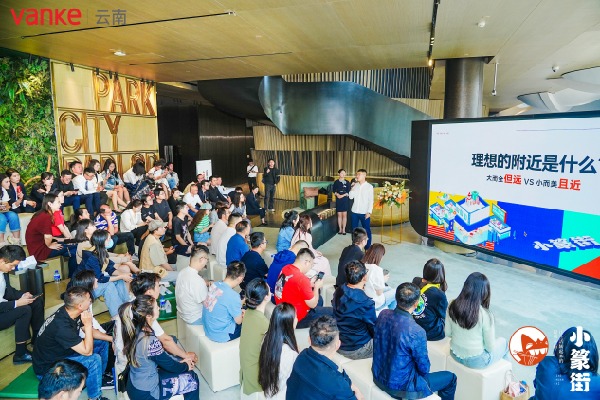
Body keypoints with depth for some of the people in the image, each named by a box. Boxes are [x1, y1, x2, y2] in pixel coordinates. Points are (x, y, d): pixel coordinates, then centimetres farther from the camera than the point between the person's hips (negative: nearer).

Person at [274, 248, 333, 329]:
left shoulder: (285, 268, -5)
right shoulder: (302, 279, -29)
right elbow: (313, 304, -17)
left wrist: (310, 284, 5)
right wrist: (317, 287, -2)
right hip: (296, 320, -9)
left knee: (319, 299, 25)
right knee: (332, 312, -1)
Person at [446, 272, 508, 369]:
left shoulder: (453, 306, -14)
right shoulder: (485, 315, -27)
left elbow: (447, 333, -3)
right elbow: (490, 347, -16)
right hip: (476, 361, -4)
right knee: (503, 342, 25)